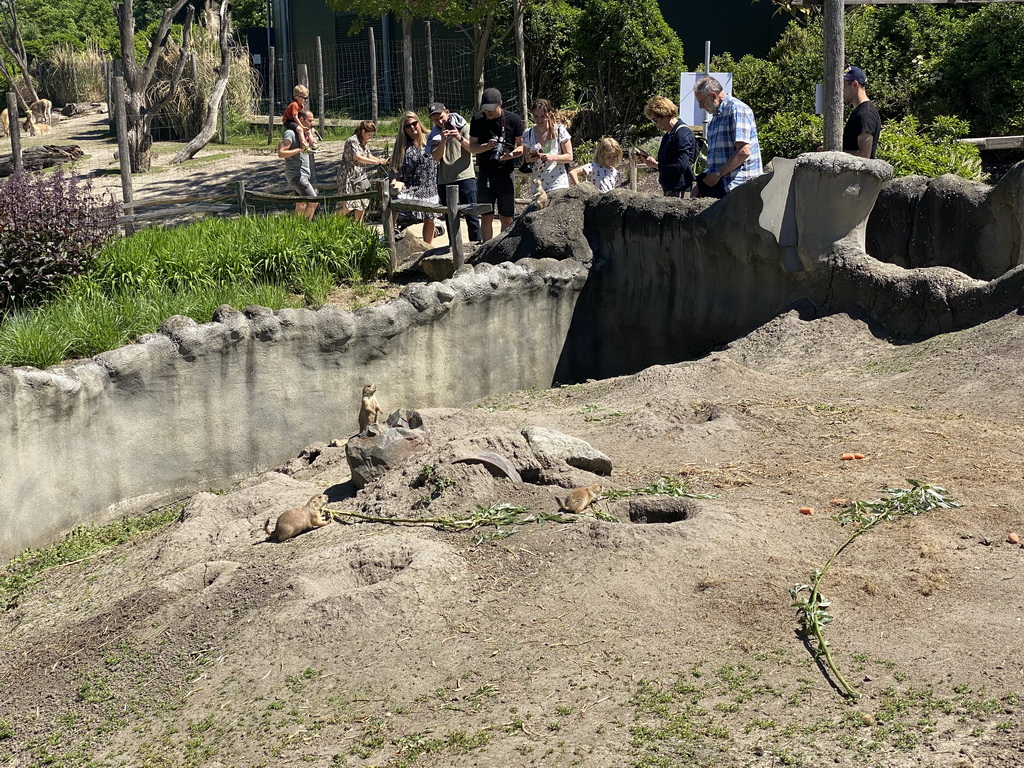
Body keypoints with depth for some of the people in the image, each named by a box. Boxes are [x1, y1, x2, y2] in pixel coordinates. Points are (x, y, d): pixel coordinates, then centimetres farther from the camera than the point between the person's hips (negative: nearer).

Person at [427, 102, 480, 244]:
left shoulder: (463, 126, 2)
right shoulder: (434, 135, 9)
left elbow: (472, 148, -8)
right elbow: (436, 157, -3)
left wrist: (460, 138, -24)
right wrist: (443, 141, -18)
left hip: (465, 177, -3)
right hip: (444, 181, 3)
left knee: (471, 214, -5)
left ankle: (476, 243, -2)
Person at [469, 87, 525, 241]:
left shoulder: (513, 120, -1)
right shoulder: (478, 119, 3)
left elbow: (521, 146, 5)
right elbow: (472, 147, 7)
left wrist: (511, 154, -17)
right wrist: (486, 146, -14)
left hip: (506, 173, -1)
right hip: (485, 174, 1)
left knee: (506, 218, 4)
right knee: (486, 217, 0)